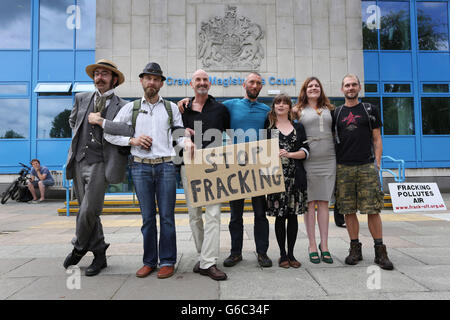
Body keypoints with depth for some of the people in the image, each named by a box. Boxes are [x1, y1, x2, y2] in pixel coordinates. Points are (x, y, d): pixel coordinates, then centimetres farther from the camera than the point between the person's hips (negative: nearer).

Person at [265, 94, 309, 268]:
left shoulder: (298, 127, 13)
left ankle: (291, 254, 17)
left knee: (293, 215, 5)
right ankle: (282, 254, 13)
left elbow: (305, 151, 5)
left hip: (295, 175, 2)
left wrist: (289, 154, -9)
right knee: (280, 215, 0)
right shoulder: (268, 126, 9)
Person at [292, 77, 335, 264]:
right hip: (308, 160, -3)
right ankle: (312, 245, 9)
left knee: (324, 202, 5)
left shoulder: (329, 109, 16)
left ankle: (324, 245, 11)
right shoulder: (298, 111, 7)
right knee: (310, 203, 0)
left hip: (328, 159, 3)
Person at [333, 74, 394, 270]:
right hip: (343, 167, 2)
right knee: (348, 210, 3)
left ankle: (380, 250, 7)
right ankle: (355, 248, 15)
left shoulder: (370, 110, 11)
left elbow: (377, 138, 9)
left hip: (367, 166, -1)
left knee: (373, 210, -4)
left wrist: (377, 163, -2)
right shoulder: (336, 113, 14)